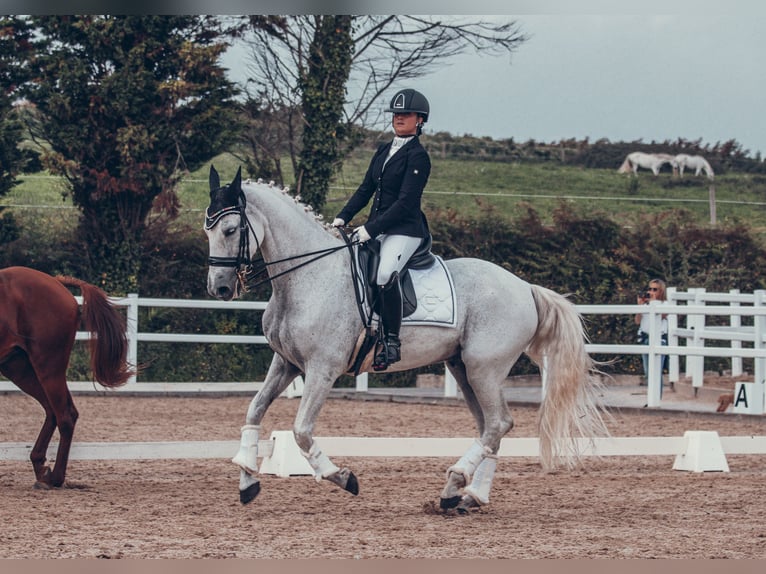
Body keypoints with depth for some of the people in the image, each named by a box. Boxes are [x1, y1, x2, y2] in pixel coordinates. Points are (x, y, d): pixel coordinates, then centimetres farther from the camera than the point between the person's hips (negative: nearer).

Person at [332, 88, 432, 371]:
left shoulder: (417, 156, -10)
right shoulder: (384, 151, 15)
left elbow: (406, 202, -17)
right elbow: (366, 189, 17)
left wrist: (370, 229, -21)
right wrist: (342, 218, 3)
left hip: (405, 230, -9)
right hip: (377, 228, 9)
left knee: (385, 275, -32)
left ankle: (392, 342, -24)